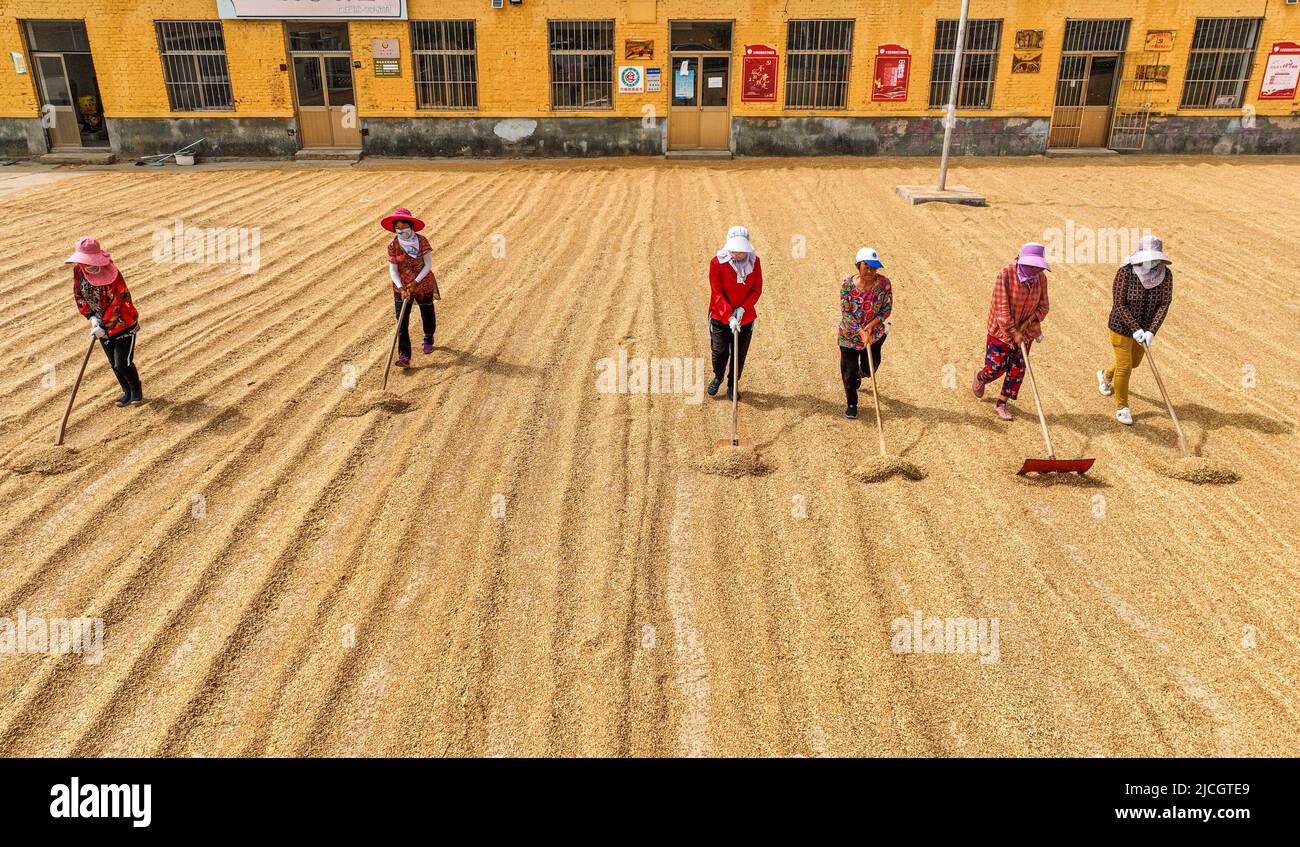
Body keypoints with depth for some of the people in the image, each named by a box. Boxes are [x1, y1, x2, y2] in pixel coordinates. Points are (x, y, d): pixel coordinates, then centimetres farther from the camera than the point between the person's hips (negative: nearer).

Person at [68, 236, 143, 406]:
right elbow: (78, 296, 3)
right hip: (102, 325, 6)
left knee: (123, 363, -8)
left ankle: (137, 390, 18)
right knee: (114, 364, 13)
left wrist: (103, 324, -24)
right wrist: (92, 317, -10)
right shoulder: (78, 270, -6)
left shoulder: (112, 273, -24)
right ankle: (127, 392, 31)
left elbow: (117, 302, -23)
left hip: (124, 324, -6)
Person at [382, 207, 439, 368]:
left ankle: (428, 340, 50)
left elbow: (428, 265, -12)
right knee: (402, 322, -9)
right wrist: (401, 288, -23)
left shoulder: (422, 241, -13)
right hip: (401, 289, 0)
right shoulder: (393, 246, -10)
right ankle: (404, 356, -9)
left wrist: (416, 282, -21)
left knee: (427, 315, 21)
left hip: (423, 285, 0)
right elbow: (392, 270, -10)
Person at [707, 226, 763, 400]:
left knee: (740, 354, 9)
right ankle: (718, 377, 31)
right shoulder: (717, 263, -16)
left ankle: (732, 385, 31)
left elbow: (757, 290, -4)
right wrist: (729, 316, -21)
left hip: (745, 317, 2)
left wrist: (742, 309, -17)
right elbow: (717, 293, -15)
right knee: (720, 352, -1)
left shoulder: (754, 261, -7)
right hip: (720, 316, -2)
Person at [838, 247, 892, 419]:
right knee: (849, 371, 2)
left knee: (869, 368, 15)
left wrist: (871, 326, -21)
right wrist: (860, 332, -24)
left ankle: (859, 374, 54)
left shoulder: (884, 283, -14)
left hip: (875, 333, 2)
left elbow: (887, 308, -8)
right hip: (850, 333, -1)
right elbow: (845, 312, -15)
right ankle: (851, 403, 25)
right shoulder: (847, 283, -16)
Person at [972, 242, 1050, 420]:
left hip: (1025, 331, 4)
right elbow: (1002, 306, -21)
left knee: (1017, 369, 6)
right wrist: (1013, 331, -24)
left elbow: (1043, 307, 0)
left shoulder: (1040, 278, -7)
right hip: (1002, 330, -4)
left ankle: (1001, 403, 23)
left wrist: (1028, 321, -18)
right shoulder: (1006, 274, -20)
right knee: (996, 368, 2)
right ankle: (980, 377, 38)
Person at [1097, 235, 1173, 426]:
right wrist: (1135, 329, -25)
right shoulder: (1125, 272, -24)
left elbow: (1164, 304, -14)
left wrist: (1151, 331, -24)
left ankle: (1106, 375, 54)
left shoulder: (1165, 274, -14)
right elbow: (1119, 304, -21)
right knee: (1124, 367, -1)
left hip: (1145, 327, 5)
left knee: (1134, 362, 24)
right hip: (1122, 326, -5)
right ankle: (1121, 408, 15)